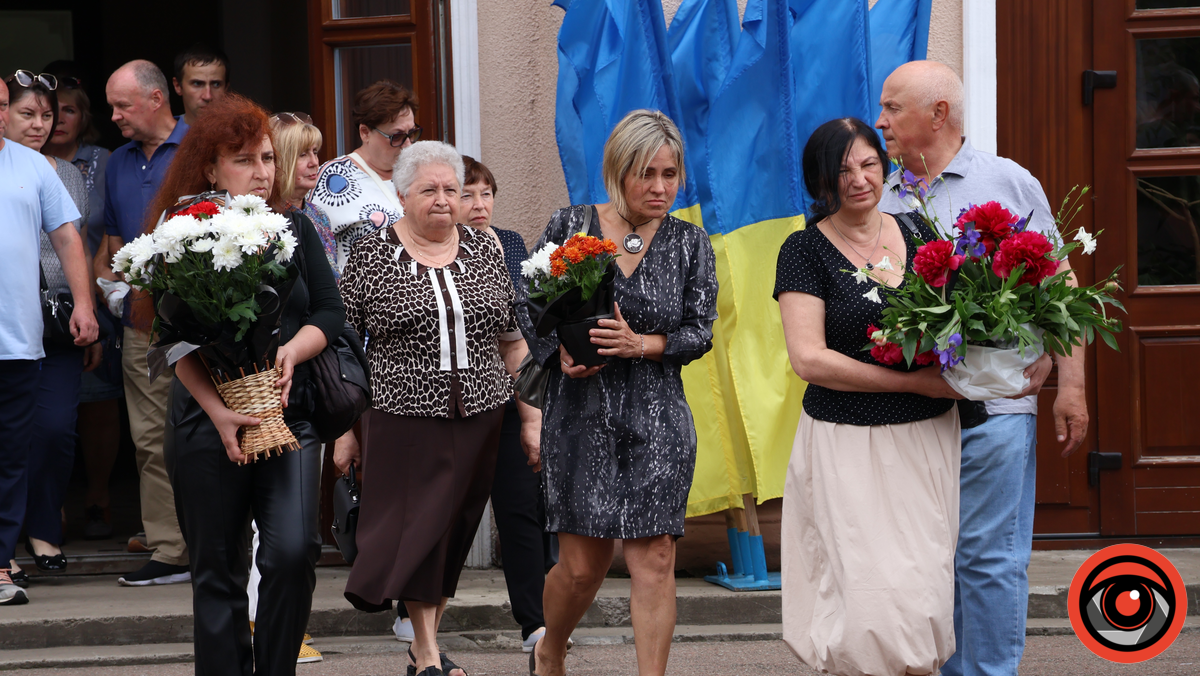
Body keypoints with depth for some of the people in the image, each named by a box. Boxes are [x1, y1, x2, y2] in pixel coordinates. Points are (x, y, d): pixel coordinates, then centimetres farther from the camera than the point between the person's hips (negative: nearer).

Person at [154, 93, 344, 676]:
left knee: (293, 551, -15)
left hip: (289, 416, 2)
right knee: (218, 572, 4)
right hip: (208, 422, -2)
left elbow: (331, 311, 7)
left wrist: (292, 351, -13)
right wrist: (220, 413, -16)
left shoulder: (294, 229, 10)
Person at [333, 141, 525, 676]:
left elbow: (512, 340, 14)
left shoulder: (485, 250, 9)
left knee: (455, 534, 9)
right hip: (405, 418, -3)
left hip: (480, 419, 4)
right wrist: (344, 429, -2)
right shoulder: (371, 256, -1)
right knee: (416, 532, -5)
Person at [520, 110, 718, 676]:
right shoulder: (571, 226, 1)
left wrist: (642, 344, -16)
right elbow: (528, 307, 6)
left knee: (654, 559, -7)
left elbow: (700, 331, 1)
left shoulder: (690, 244, 4)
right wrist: (563, 352, -12)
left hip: (657, 418, 1)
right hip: (580, 414, -1)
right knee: (583, 564, 4)